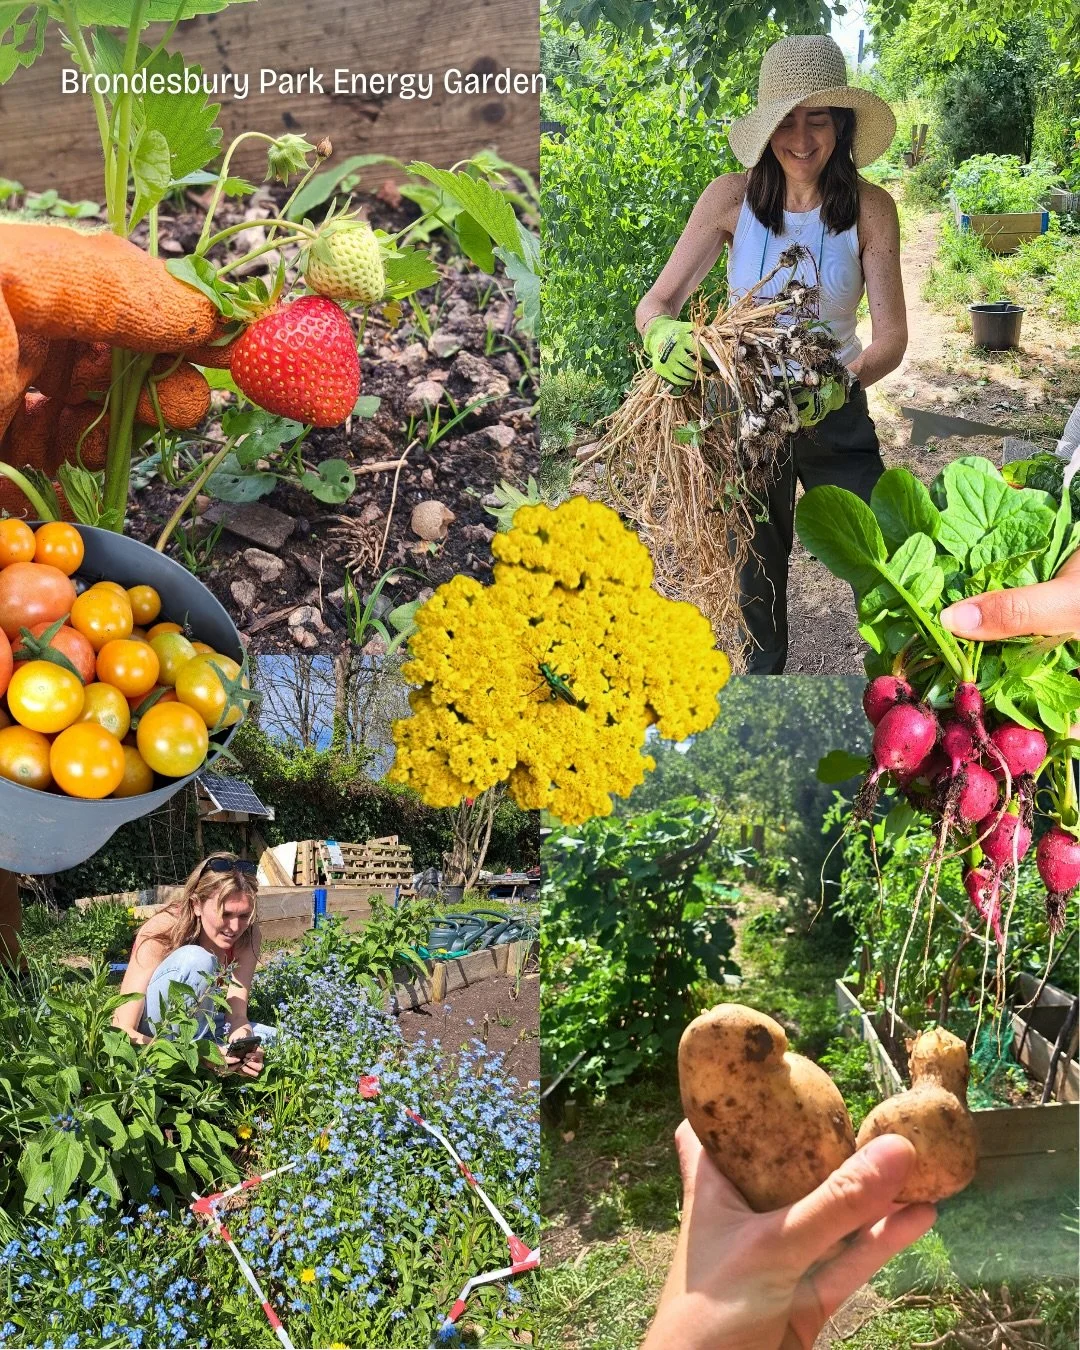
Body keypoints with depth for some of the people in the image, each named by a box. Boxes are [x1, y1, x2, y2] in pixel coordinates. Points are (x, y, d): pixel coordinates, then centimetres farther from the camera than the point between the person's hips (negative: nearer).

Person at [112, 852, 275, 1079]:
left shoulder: (248, 934, -14)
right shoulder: (160, 934, -27)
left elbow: (237, 1014, -17)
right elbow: (122, 1030, -33)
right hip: (150, 1034, -4)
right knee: (196, 960, -33)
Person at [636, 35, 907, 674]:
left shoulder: (870, 208, -12)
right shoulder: (731, 197, -13)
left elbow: (892, 336, -15)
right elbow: (657, 301, -16)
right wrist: (663, 334, -39)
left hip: (836, 411, 0)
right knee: (758, 567, 15)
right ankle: (765, 664, 40)